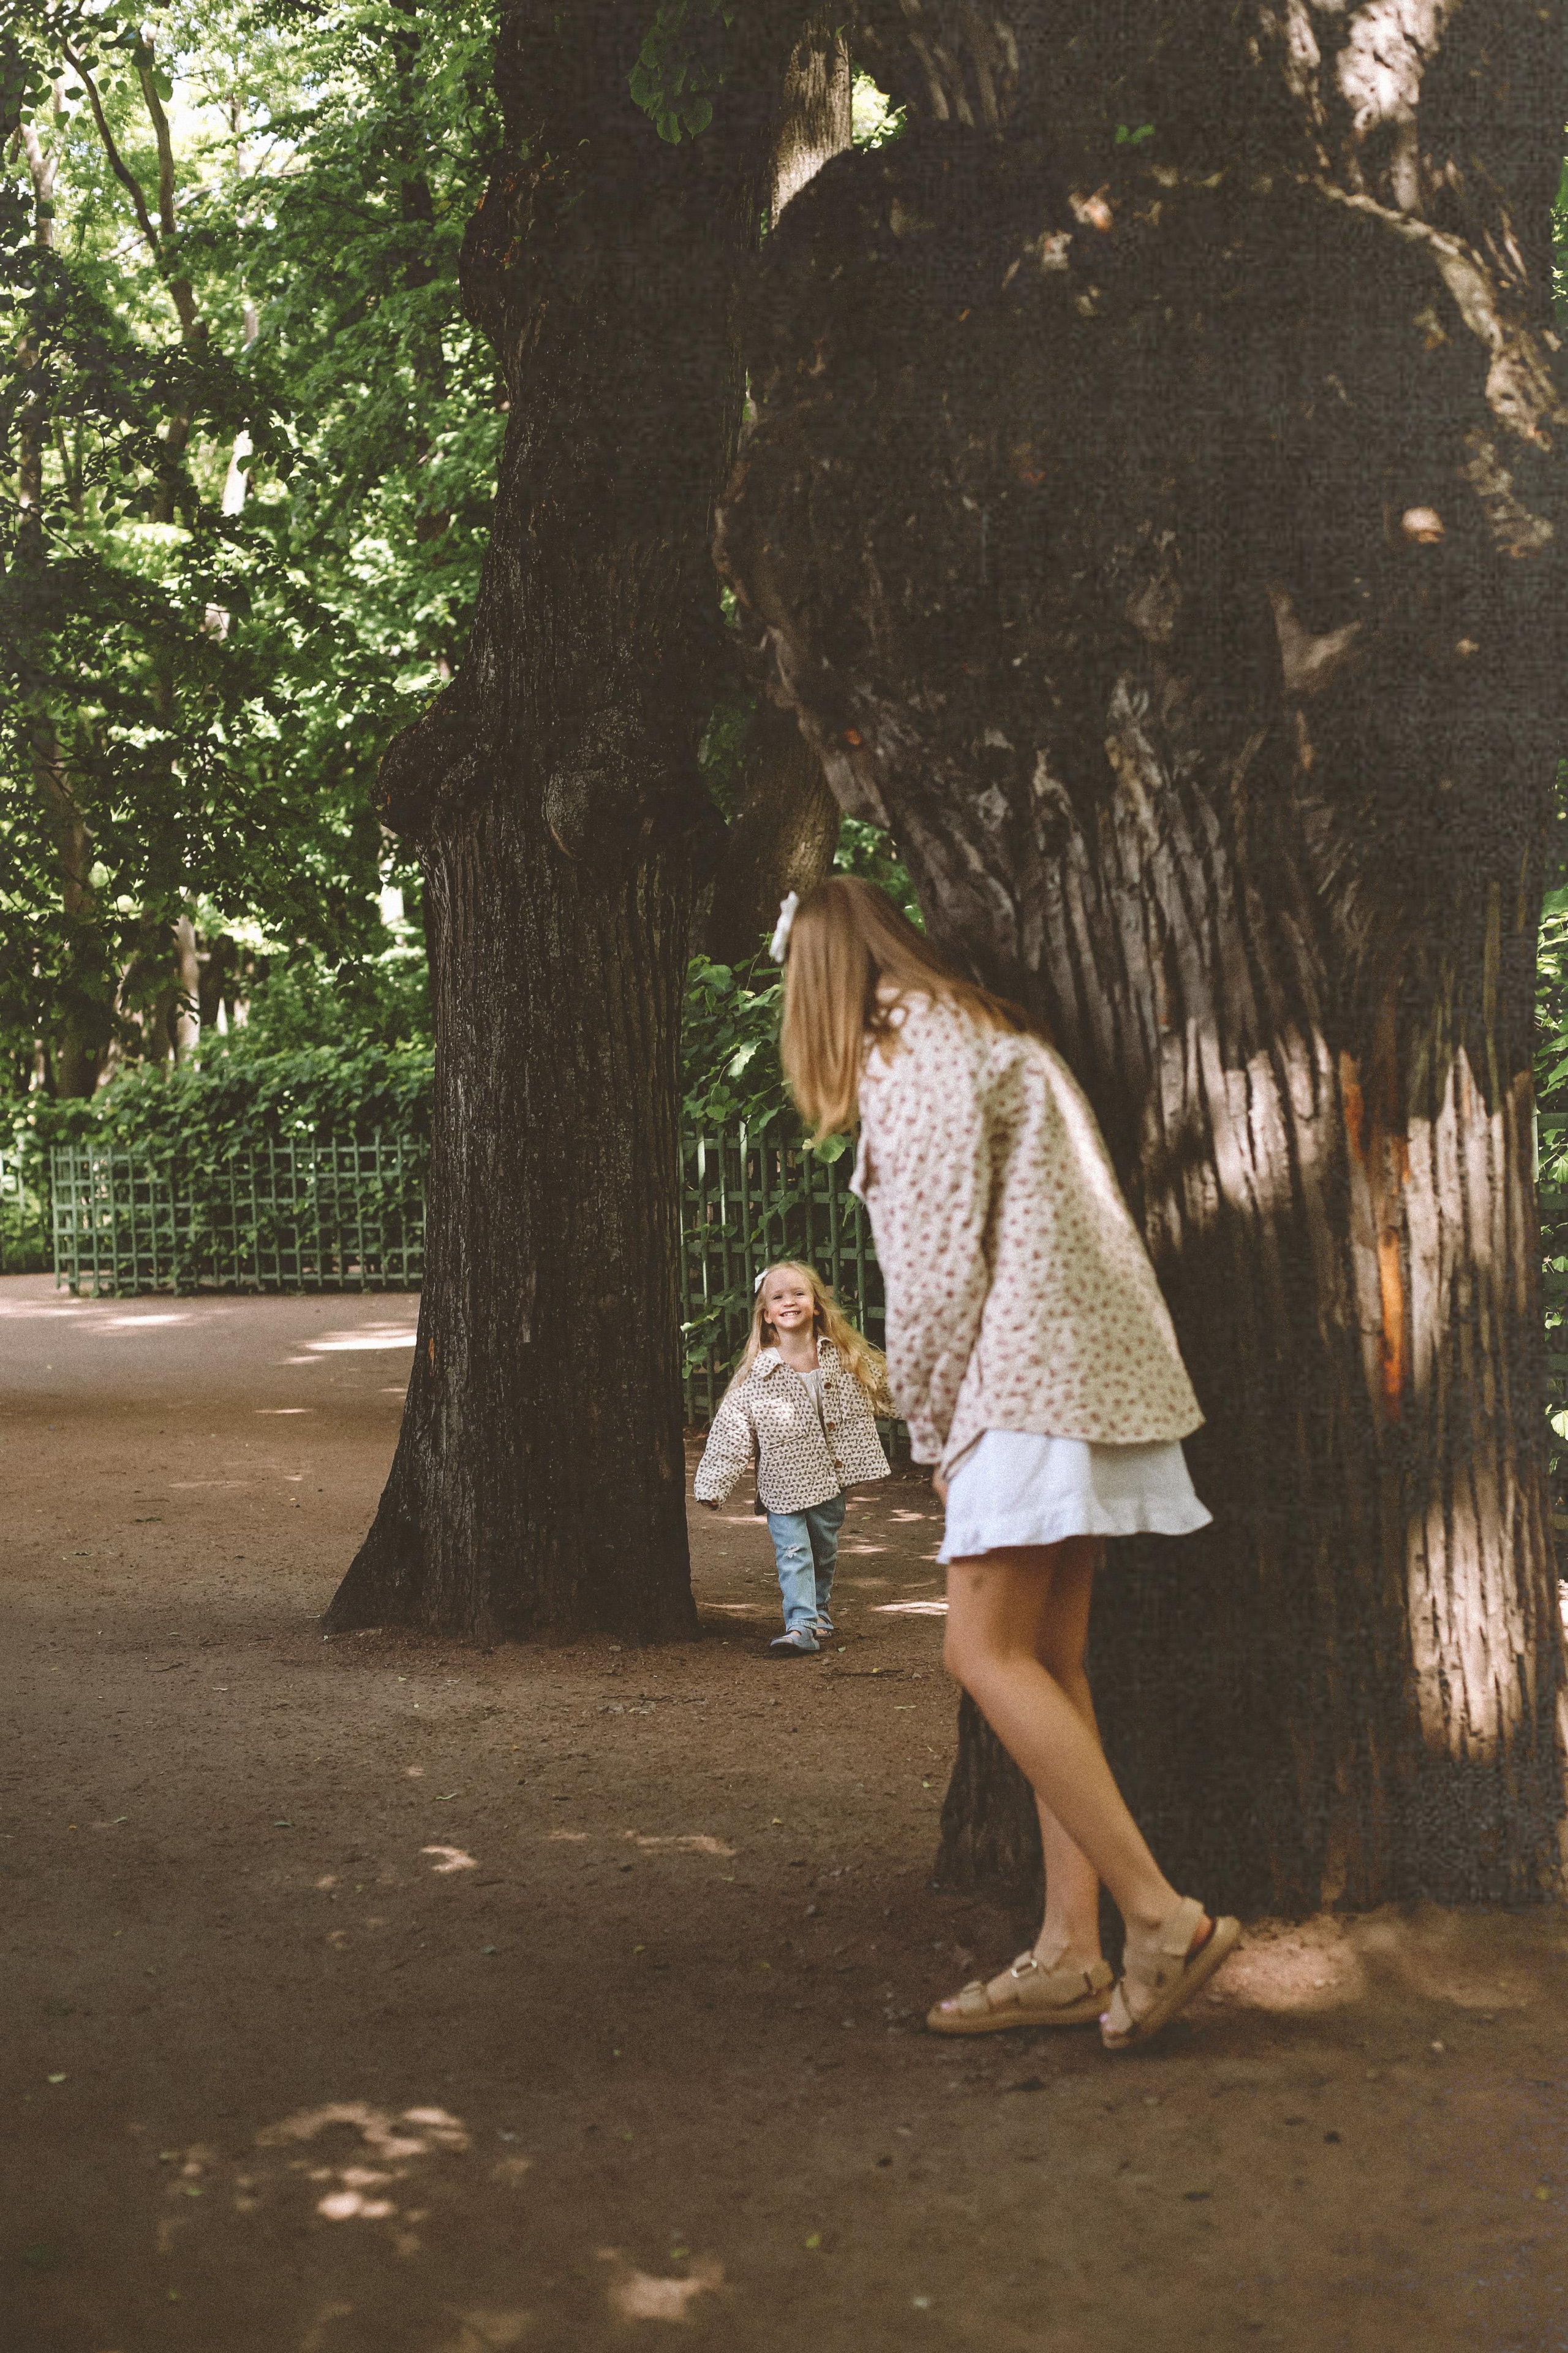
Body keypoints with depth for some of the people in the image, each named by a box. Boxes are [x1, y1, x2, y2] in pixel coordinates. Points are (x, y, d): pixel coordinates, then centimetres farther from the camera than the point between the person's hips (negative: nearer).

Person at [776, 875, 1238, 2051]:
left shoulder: (913, 1053, -8)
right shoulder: (990, 1035, 22)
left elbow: (939, 1267, -14)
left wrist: (933, 1428, -3)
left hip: (1032, 1378, -10)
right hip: (1090, 1374, 10)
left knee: (989, 1653, -9)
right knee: (1048, 1664, 8)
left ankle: (1164, 1916, -11)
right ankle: (1070, 1952, 8)